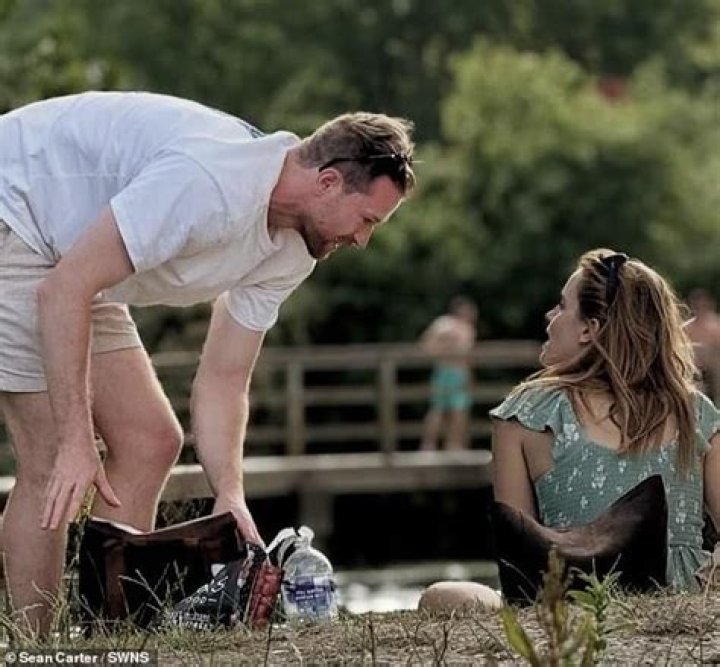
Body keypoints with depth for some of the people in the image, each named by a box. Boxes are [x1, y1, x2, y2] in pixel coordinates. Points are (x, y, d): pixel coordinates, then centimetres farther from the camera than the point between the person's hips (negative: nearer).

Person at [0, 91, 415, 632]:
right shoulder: (210, 183, -32)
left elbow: (223, 381, 3)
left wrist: (230, 494, -12)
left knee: (149, 441, 3)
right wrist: (77, 440, -31)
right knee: (54, 461, -15)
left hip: (65, 258, 10)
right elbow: (63, 290, -31)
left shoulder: (290, 255, -1)